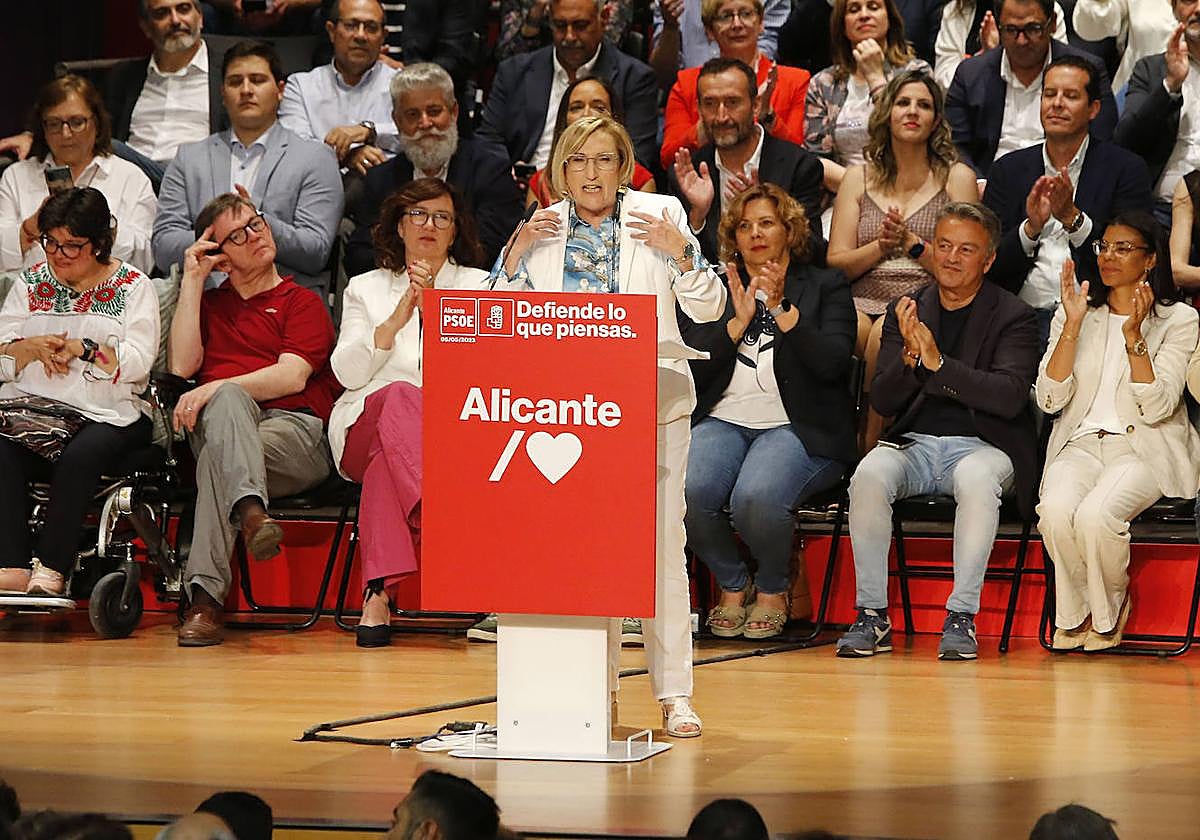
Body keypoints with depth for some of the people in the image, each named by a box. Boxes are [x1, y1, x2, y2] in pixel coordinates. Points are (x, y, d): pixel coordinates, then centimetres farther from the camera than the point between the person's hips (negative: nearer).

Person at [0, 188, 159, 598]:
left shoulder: (132, 287, 7)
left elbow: (138, 362, -5)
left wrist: (82, 348, -15)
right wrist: (33, 347, -10)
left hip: (106, 414, -3)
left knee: (83, 454, -35)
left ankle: (50, 567, -31)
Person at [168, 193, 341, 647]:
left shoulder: (302, 302, 17)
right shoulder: (208, 304, 30)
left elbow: (291, 377, -2)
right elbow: (181, 366, 10)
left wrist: (215, 388, -15)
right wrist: (192, 281, 13)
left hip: (295, 429, -1)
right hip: (215, 424, 1)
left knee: (217, 458, -36)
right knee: (229, 399, -38)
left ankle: (204, 596, -48)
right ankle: (250, 509, -63)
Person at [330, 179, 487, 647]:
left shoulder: (479, 286, 17)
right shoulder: (366, 289, 20)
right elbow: (348, 372, 3)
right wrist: (398, 318, -9)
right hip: (367, 425, 1)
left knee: (384, 459, -37)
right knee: (399, 395, -38)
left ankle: (379, 592, -48)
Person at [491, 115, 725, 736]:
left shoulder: (660, 215, 7)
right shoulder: (542, 228, 12)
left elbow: (709, 310, 7)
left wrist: (681, 254, -9)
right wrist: (516, 254, -3)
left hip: (653, 402, -2)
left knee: (662, 543, -7)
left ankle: (674, 695, -4)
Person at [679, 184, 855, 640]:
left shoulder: (825, 286, 12)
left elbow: (832, 363, -4)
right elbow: (693, 368, 6)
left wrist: (782, 309, -11)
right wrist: (739, 321, -5)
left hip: (798, 428, -3)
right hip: (723, 421, 3)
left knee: (756, 496, -35)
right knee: (686, 490, -30)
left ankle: (773, 588, -2)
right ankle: (732, 585, -1)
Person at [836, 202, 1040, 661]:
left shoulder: (1013, 317, 1)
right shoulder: (907, 312, 11)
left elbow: (1010, 397, -15)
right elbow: (881, 401, 4)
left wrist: (938, 362, -23)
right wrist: (910, 356, -16)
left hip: (981, 446, -3)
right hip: (914, 446, 3)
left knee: (977, 477, -38)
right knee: (870, 473, -30)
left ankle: (961, 616, -30)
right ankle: (871, 615, -23)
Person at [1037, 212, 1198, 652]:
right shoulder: (1078, 313, 14)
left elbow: (1156, 409, -9)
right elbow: (1050, 400, 1)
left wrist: (1133, 335, -18)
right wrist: (1072, 326, -8)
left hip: (1145, 449, -3)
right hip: (1081, 444, 3)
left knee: (1096, 514, -34)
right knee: (1056, 509, -32)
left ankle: (1107, 611, -4)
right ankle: (1075, 614, -6)